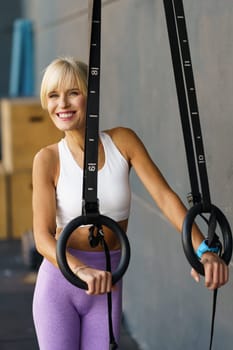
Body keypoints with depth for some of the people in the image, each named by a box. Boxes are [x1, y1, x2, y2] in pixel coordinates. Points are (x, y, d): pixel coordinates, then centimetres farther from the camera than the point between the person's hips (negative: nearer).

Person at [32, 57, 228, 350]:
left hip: (107, 287, 2)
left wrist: (203, 250, -25)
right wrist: (81, 270, -35)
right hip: (59, 280, -1)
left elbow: (163, 195, -10)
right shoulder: (48, 159, -7)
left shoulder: (122, 141, -2)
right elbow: (43, 235, -14)